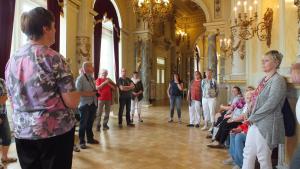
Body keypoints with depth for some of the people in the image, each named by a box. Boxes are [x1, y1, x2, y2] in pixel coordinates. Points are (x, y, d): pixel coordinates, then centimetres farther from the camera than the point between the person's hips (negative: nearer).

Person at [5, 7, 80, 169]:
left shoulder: (12, 60, 5)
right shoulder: (54, 58, -15)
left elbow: (13, 100, 14)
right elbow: (72, 102, -18)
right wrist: (76, 93, 2)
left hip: (22, 132, 6)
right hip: (56, 132, -6)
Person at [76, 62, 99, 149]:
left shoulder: (92, 78, 12)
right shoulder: (80, 78, -11)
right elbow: (78, 92, -18)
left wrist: (95, 92, 2)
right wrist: (89, 94, -20)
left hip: (93, 103, 7)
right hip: (84, 104, -7)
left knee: (90, 122, 16)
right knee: (83, 123, 3)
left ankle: (90, 138, 29)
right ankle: (82, 141, 15)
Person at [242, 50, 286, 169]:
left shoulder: (278, 80, -12)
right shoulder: (264, 79, 12)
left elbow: (270, 104, -20)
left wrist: (252, 117, -13)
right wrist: (251, 118, 5)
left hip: (266, 124, -8)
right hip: (255, 122, 8)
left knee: (263, 158, 5)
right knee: (248, 154, 14)